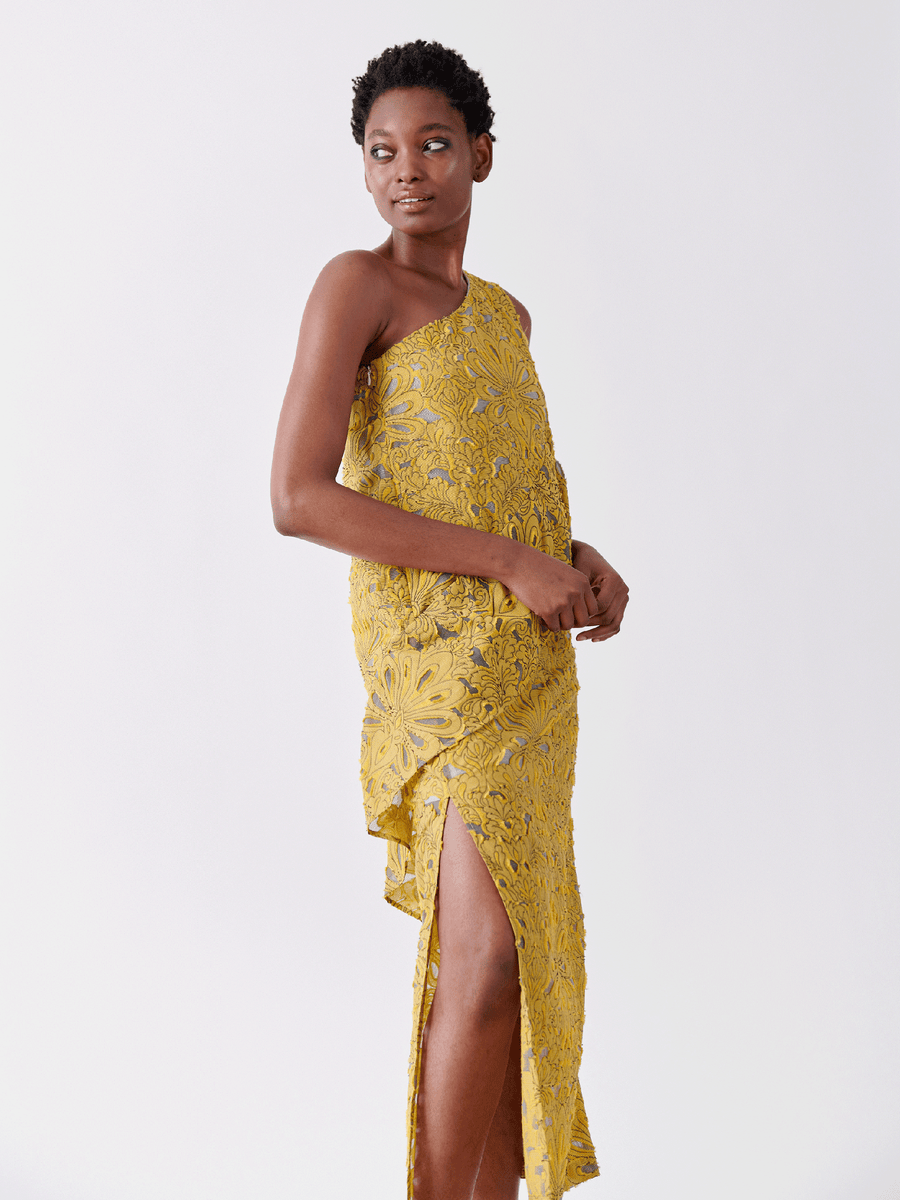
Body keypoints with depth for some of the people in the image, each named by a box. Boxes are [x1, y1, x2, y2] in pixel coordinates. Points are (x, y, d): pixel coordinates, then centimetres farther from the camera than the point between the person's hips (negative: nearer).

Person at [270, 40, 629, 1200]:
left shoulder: (504, 312, 17)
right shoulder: (356, 284, -6)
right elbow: (297, 498, -16)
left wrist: (580, 559, 3)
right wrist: (512, 562, -17)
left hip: (531, 661, 7)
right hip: (441, 656, -7)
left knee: (518, 942, 9)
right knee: (489, 950, -14)